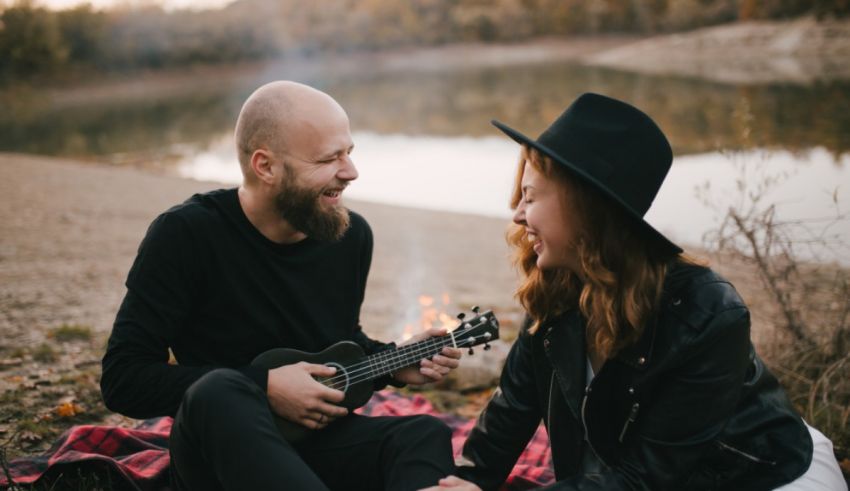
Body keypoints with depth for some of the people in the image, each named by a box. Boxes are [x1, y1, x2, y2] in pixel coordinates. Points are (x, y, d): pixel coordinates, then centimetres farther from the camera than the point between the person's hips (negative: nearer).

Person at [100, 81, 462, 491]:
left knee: (425, 436, -25)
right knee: (220, 393, -37)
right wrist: (262, 388, -21)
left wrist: (396, 364, -1)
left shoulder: (351, 235, 1)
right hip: (216, 453, -4)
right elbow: (123, 379, -16)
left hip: (319, 440, 4)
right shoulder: (186, 234, -14)